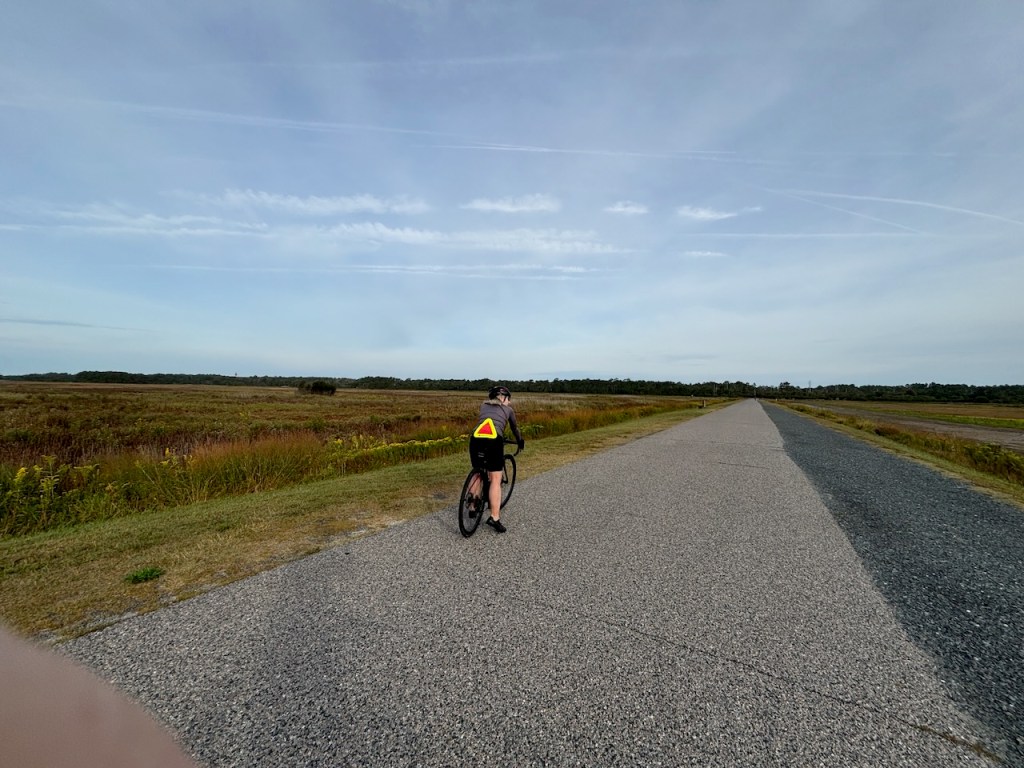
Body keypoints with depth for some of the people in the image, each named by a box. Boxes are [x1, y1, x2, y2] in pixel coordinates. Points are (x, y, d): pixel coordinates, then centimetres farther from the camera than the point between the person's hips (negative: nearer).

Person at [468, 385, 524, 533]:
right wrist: (521, 442, 55)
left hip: (475, 440, 4)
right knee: (495, 479, 4)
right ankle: (494, 517, -1)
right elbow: (515, 428, 36)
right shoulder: (508, 409, 22)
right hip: (493, 442, -3)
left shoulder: (483, 405, 28)